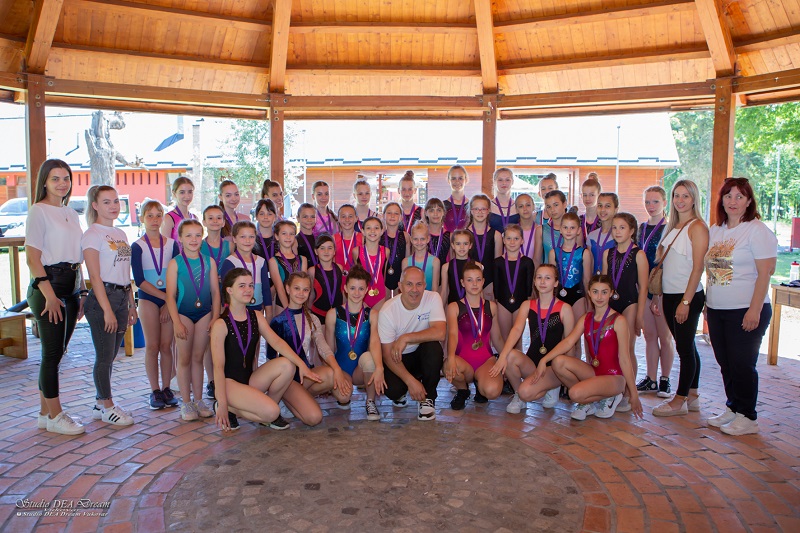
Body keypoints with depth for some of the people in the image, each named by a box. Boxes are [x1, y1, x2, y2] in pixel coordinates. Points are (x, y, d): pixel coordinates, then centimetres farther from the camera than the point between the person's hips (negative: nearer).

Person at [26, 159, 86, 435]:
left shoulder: (71, 214, 15)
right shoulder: (38, 211, -7)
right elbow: (32, 257, -13)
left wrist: (81, 292, 14)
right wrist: (49, 295, -18)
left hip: (70, 286, 7)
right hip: (48, 285, -7)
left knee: (57, 352, 12)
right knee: (52, 353, -2)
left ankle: (46, 413, 22)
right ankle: (55, 416, 7)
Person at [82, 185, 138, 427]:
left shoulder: (120, 234, 15)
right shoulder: (93, 234, -7)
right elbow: (95, 276, -13)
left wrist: (131, 305, 16)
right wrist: (107, 309, -18)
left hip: (122, 298, 7)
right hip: (102, 298, -7)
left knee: (109, 356, 13)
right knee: (105, 356, -1)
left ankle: (101, 403, 24)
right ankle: (107, 407, 10)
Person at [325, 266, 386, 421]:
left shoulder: (372, 314, -4)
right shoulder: (333, 314, -2)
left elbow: (375, 341, -21)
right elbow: (329, 349, 3)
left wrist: (379, 367, -38)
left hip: (362, 371, -1)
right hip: (341, 369, 2)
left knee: (368, 356, -34)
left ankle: (371, 402, -10)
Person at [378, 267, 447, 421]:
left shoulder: (433, 299, -16)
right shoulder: (387, 311, -19)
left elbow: (440, 332, -30)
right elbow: (387, 354, -18)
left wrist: (406, 338, -32)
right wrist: (411, 381, -28)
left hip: (424, 356, 1)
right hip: (399, 359, -1)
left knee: (433, 345, -32)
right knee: (392, 391, -28)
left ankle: (428, 398, -10)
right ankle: (401, 392, 14)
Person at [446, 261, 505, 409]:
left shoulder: (491, 306, 12)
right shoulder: (454, 307, 1)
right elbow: (452, 334, -16)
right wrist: (451, 358, -35)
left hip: (486, 359, 1)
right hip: (463, 360, -1)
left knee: (492, 391, -32)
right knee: (449, 366, -39)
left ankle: (479, 384, 9)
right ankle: (462, 390, 0)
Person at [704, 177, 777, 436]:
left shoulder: (757, 230, -9)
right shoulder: (715, 230, 11)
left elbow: (764, 273, -13)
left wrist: (755, 310, -18)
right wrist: (709, 303, 13)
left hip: (746, 310, -7)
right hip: (717, 310, 7)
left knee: (742, 365, 0)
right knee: (725, 363, 14)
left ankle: (748, 417, 14)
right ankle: (732, 408, 28)